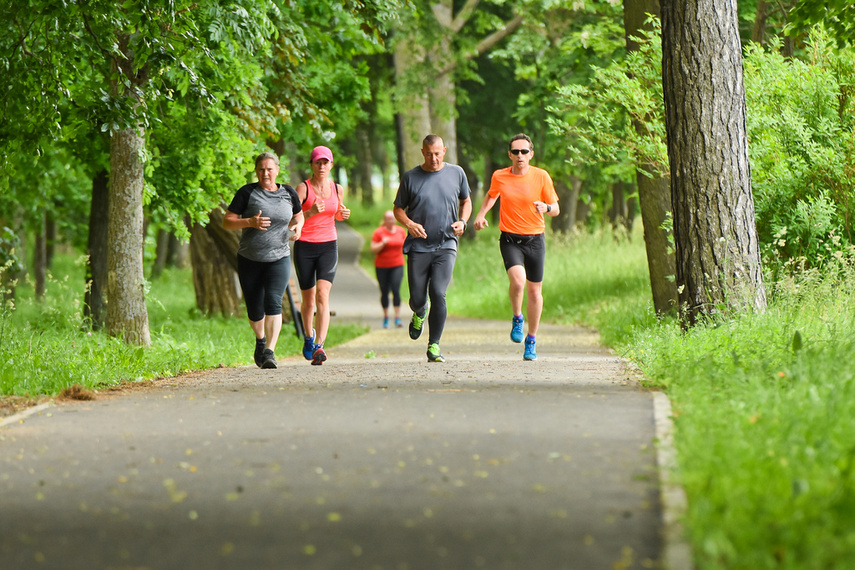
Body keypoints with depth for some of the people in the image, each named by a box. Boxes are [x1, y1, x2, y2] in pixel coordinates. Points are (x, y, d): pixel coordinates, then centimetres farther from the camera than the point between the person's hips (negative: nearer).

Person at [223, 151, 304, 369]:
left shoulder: (288, 193, 4)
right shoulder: (247, 193, -5)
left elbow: (299, 216, 22)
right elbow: (227, 222, -6)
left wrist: (297, 227, -2)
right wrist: (250, 222, -22)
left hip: (279, 259, 0)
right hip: (250, 260, 0)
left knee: (273, 302, -20)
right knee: (255, 309, 7)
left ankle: (269, 352, -24)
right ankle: (260, 339, 39)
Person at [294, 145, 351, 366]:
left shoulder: (337, 189, 6)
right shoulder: (303, 188, -7)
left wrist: (343, 214, 0)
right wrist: (311, 212, -30)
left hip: (328, 246, 1)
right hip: (304, 246, -1)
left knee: (323, 294, -17)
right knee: (308, 298, 8)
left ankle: (319, 347, -24)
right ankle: (309, 335, 38)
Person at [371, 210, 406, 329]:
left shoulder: (401, 231, 7)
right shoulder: (379, 232, -3)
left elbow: (405, 245, 23)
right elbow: (373, 249, -7)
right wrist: (383, 243, -21)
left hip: (397, 265, 1)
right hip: (382, 266, -1)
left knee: (396, 289, -15)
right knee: (384, 292, 4)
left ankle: (398, 318, -14)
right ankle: (386, 317, 21)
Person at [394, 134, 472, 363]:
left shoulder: (456, 173, 7)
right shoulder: (410, 177, 3)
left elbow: (466, 201, 21)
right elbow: (398, 209, 10)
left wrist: (462, 221, 2)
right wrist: (409, 223, -12)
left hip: (446, 245, 0)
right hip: (418, 247, 0)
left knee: (438, 294, -15)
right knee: (417, 298, 1)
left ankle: (434, 346, -6)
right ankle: (419, 314, 40)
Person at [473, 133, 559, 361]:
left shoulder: (541, 176, -4)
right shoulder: (499, 177, 0)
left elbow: (556, 209, 3)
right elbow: (491, 195, 22)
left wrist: (546, 208, -20)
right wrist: (480, 214, 6)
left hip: (535, 239, 1)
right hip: (510, 239, -1)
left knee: (534, 291, 5)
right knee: (517, 281, -25)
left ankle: (531, 342, 22)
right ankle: (517, 318, 5)